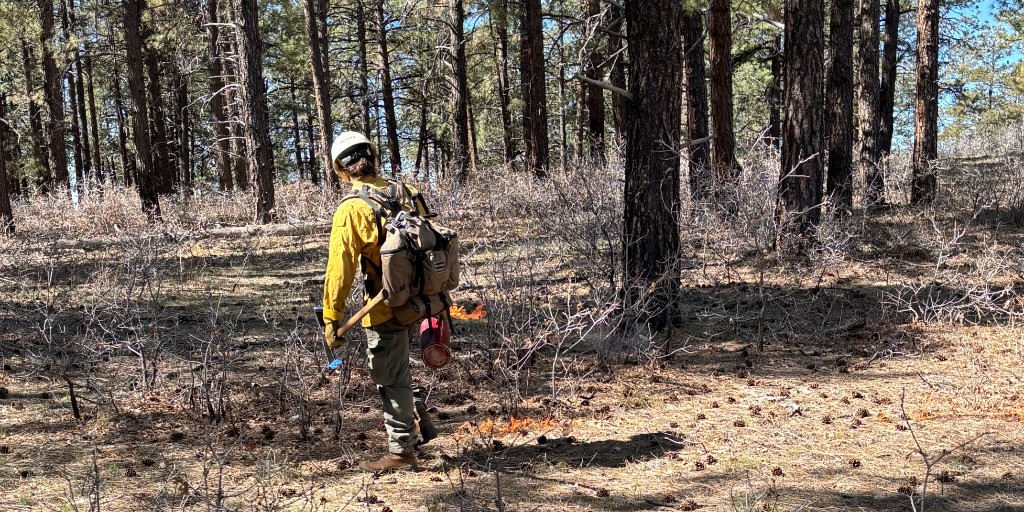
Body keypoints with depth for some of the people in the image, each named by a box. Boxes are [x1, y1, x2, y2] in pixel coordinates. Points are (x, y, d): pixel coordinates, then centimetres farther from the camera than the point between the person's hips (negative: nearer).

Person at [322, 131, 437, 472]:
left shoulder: (352, 209, -16)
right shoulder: (407, 193, 3)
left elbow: (340, 269, -18)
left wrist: (331, 319, -12)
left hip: (385, 309, -7)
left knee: (390, 378, 8)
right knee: (394, 369, 27)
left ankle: (401, 452, 20)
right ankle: (419, 422, 31)